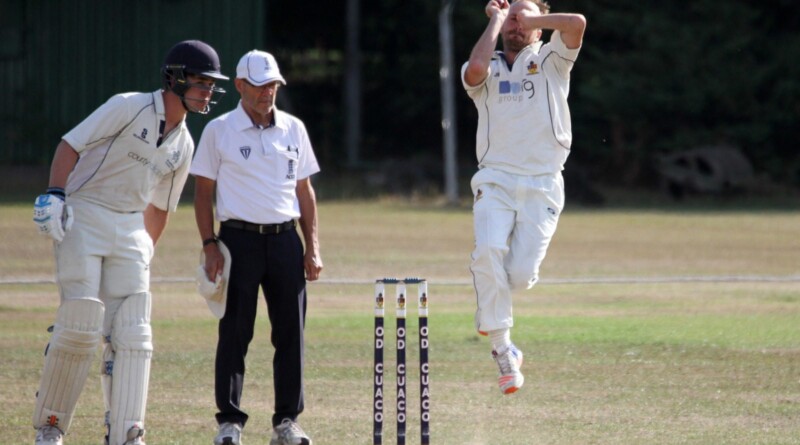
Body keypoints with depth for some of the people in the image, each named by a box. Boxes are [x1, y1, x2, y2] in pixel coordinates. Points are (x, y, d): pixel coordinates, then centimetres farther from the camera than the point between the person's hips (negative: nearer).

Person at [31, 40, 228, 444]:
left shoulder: (183, 145, 11)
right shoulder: (128, 108, -9)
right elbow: (70, 144, -11)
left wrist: (145, 254, 17)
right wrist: (55, 195, -22)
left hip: (130, 229, 6)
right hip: (82, 218, -6)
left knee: (132, 334, -3)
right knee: (80, 325, -12)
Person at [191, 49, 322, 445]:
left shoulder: (293, 129, 12)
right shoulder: (219, 131, 2)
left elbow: (304, 190, 15)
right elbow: (203, 192, 2)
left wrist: (312, 247, 8)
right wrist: (209, 246, -7)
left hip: (285, 239, 3)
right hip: (239, 238, -3)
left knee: (291, 332, 2)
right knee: (234, 333, -5)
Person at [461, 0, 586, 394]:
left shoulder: (550, 61, 12)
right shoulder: (488, 68, 15)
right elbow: (474, 72, -12)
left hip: (542, 185, -1)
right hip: (495, 180, 1)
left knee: (520, 274, -13)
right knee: (488, 252, -25)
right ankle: (502, 351, -17)